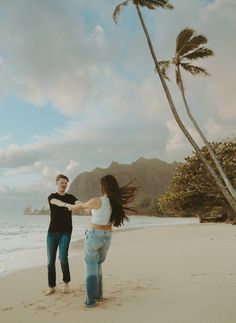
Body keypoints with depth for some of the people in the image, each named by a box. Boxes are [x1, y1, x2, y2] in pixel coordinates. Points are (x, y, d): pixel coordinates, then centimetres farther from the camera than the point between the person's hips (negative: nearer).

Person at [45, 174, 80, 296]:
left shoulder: (70, 197, 7)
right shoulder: (51, 197, 3)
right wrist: (67, 205, -44)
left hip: (65, 232, -1)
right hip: (52, 232, 1)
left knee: (63, 257, -14)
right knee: (51, 260, 3)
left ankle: (66, 282, 8)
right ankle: (52, 286, 18)